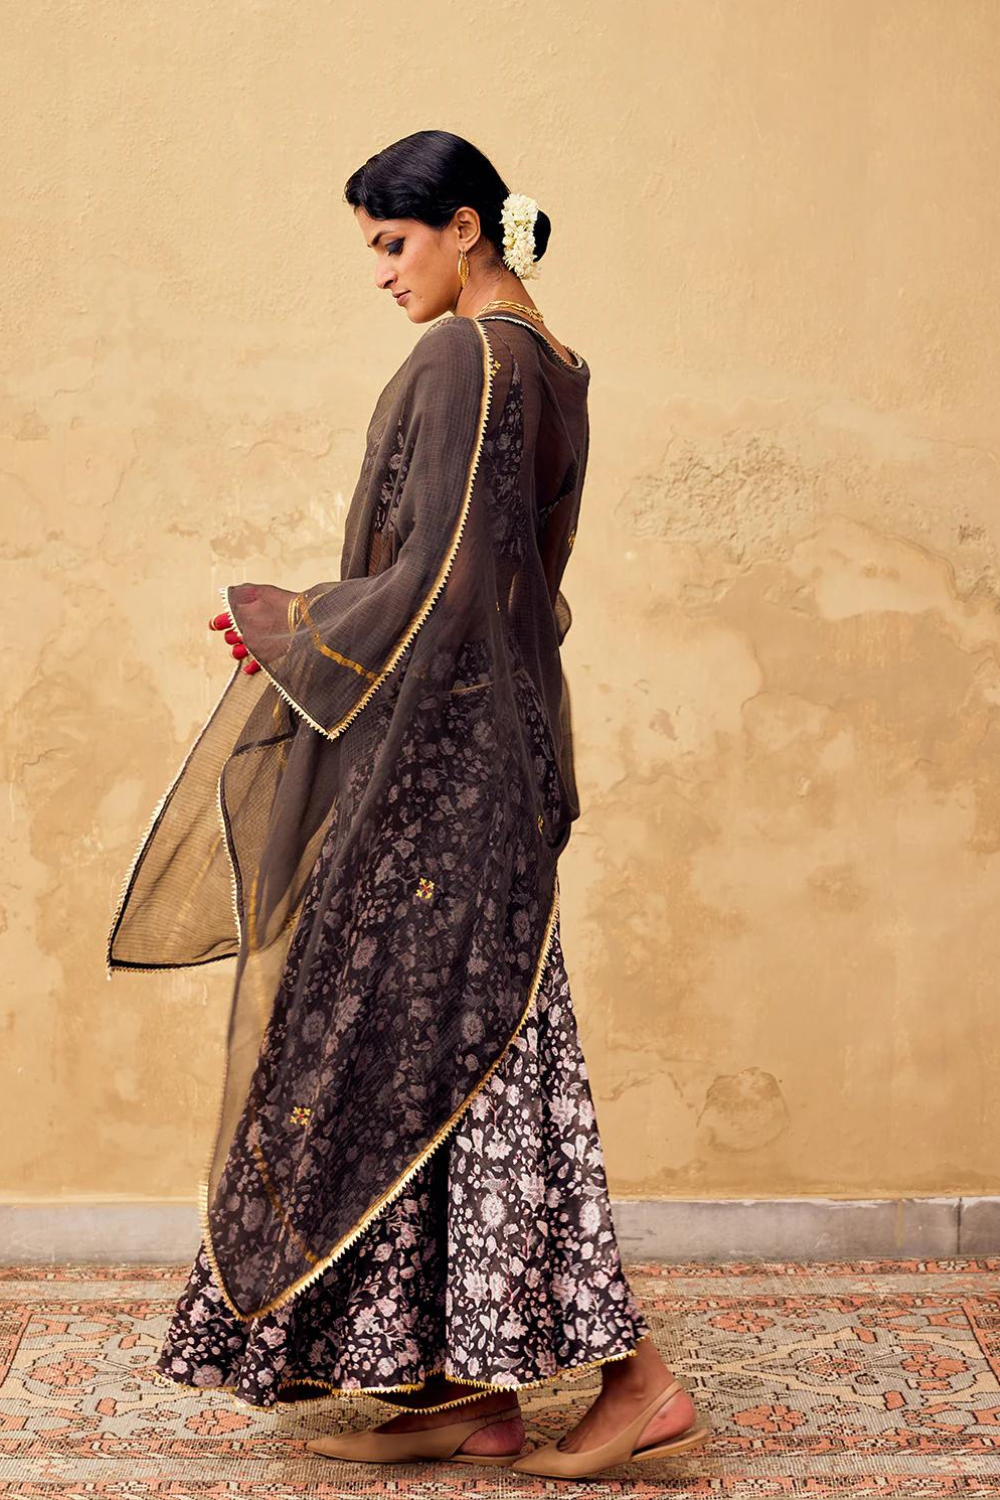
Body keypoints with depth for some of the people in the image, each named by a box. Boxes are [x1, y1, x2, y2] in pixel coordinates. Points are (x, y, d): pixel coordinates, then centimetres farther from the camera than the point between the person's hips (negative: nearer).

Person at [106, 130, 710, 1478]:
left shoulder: (465, 361, -14)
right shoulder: (541, 365, 16)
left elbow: (439, 582, -21)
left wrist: (281, 624, -7)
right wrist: (308, 632, 15)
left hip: (446, 756, -10)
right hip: (487, 736, 10)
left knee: (426, 1054, -4)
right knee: (444, 1052, 11)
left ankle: (637, 1378, 2)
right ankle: (469, 1390, 19)